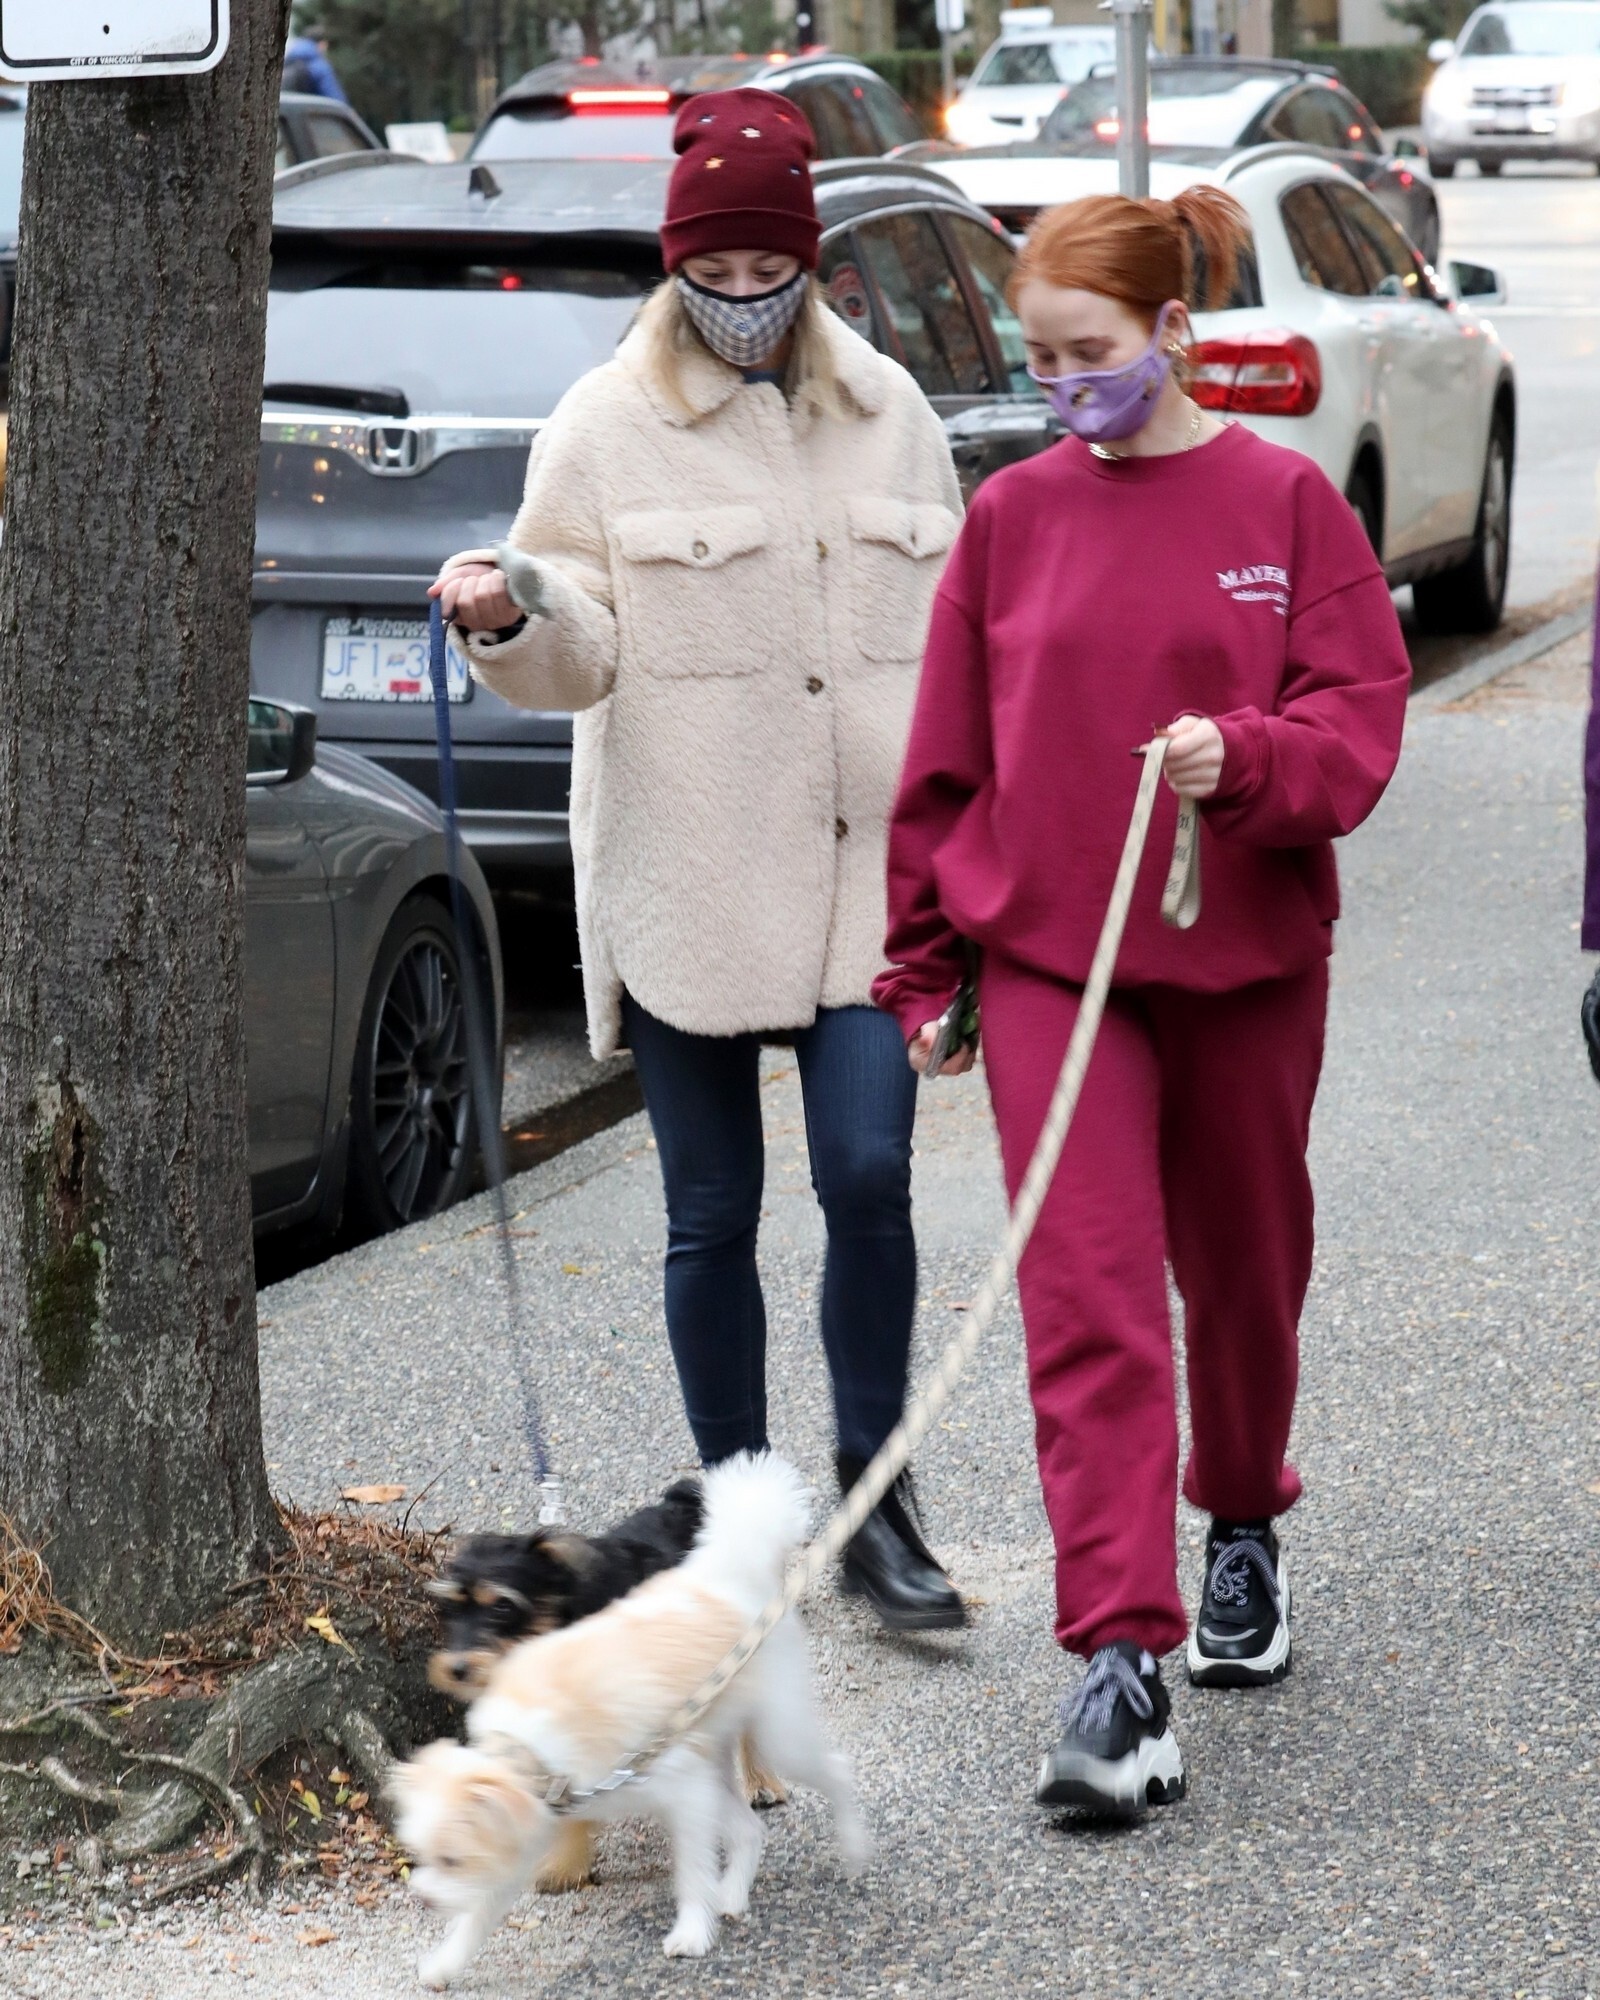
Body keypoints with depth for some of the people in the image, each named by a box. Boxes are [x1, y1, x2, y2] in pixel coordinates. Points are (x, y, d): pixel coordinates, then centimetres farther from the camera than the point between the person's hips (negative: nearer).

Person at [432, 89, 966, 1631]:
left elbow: (952, 626, 16)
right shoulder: (609, 426, 1)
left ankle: (872, 1504, 4)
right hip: (685, 882, -1)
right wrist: (511, 619, -25)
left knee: (869, 1176, -10)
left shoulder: (886, 410, 10)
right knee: (711, 1216, 6)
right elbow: (584, 649, -3)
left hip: (863, 871, 2)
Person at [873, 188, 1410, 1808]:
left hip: (1244, 958, 0)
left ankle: (1243, 1528, 43)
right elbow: (946, 758, 9)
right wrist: (923, 964, 10)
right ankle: (1121, 1661, -14)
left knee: (1242, 1270, 15)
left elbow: (1359, 718, -6)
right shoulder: (1012, 517, 4)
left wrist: (1243, 752, -27)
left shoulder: (1282, 502, -3)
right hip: (1047, 962, 0)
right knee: (1088, 1305, -10)